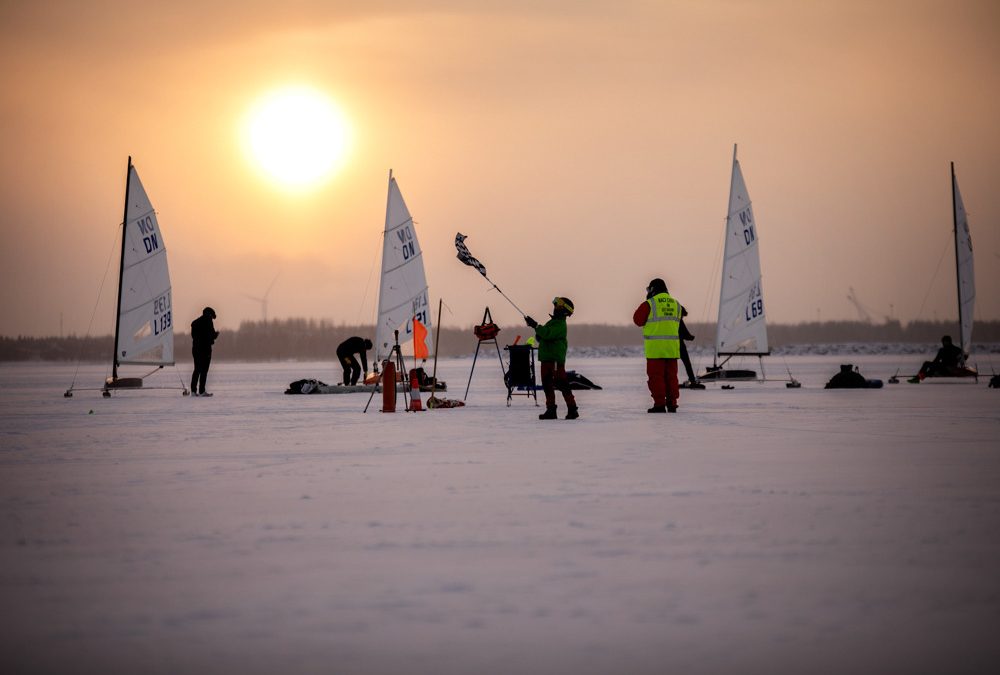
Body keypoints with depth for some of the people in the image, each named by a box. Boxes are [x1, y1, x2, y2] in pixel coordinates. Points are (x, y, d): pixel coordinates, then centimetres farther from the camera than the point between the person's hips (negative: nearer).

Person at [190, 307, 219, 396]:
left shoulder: (195, 322, 14)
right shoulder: (208, 321, -7)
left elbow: (193, 335, 15)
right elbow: (212, 335, -12)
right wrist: (216, 334, 12)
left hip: (195, 349, 7)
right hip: (205, 348, -7)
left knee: (197, 370, 14)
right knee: (204, 370, -4)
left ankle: (193, 390, 9)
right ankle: (201, 391, -7)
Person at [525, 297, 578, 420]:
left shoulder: (560, 324, -10)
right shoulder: (552, 322, 19)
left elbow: (548, 334, -25)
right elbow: (541, 337, 17)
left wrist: (536, 326, -21)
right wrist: (535, 326, 1)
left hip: (556, 359, -10)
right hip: (546, 358, 10)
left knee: (561, 384, -10)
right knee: (547, 384, 8)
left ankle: (572, 409, -6)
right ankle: (551, 410, 12)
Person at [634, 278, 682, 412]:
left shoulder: (649, 304, -7)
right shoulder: (676, 304, 11)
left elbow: (638, 320, 1)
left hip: (655, 348, -5)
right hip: (672, 347, 5)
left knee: (656, 375, 0)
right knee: (671, 375, 11)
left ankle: (659, 404, -3)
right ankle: (672, 403, 11)